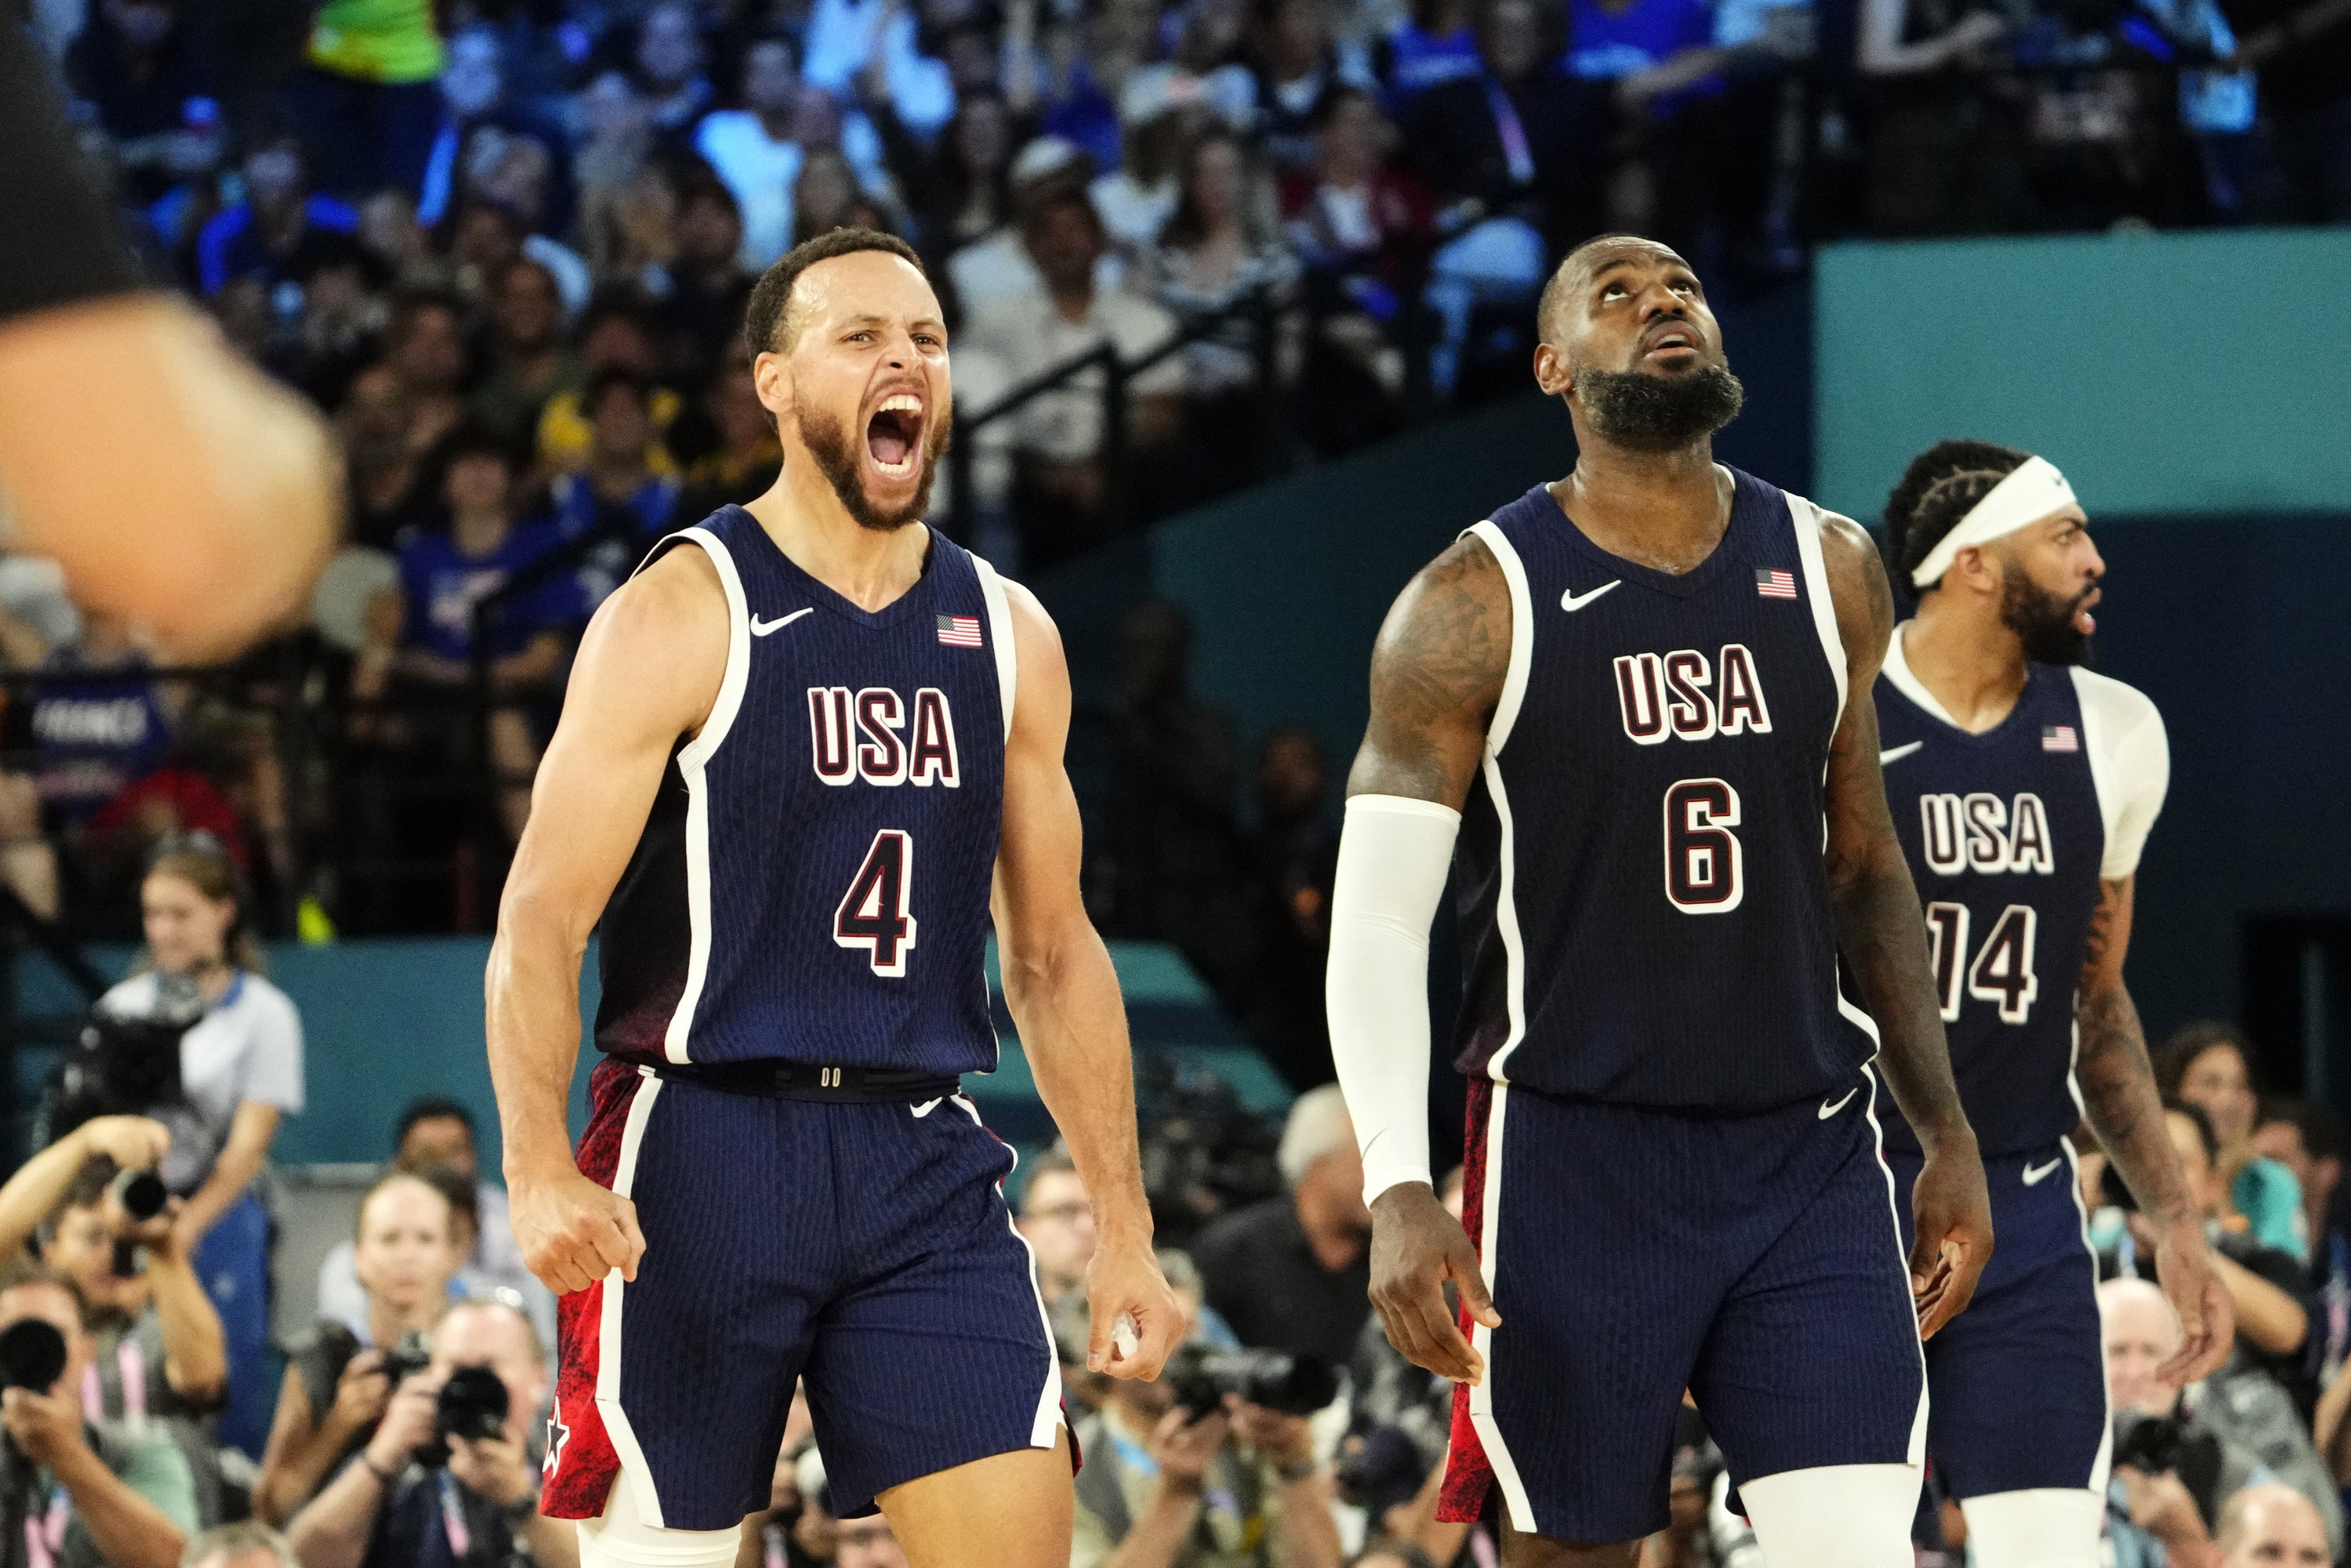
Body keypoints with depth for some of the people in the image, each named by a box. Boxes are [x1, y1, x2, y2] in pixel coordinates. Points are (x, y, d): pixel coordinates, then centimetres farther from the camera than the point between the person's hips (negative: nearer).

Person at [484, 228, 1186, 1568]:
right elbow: (541, 921, -10)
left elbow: (1055, 953, 18)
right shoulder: (681, 616, -5)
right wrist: (540, 1171, -26)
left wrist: (1125, 1230, 13)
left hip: (925, 1158, 4)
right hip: (704, 1151, -4)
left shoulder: (1007, 637, 11)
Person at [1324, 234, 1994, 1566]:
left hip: (1808, 1157, 3)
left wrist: (1949, 1133, 14)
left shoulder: (1829, 572, 7)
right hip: (1577, 1158, -3)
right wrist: (1399, 1191, -21)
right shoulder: (1478, 605, -6)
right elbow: (1378, 919, -9)